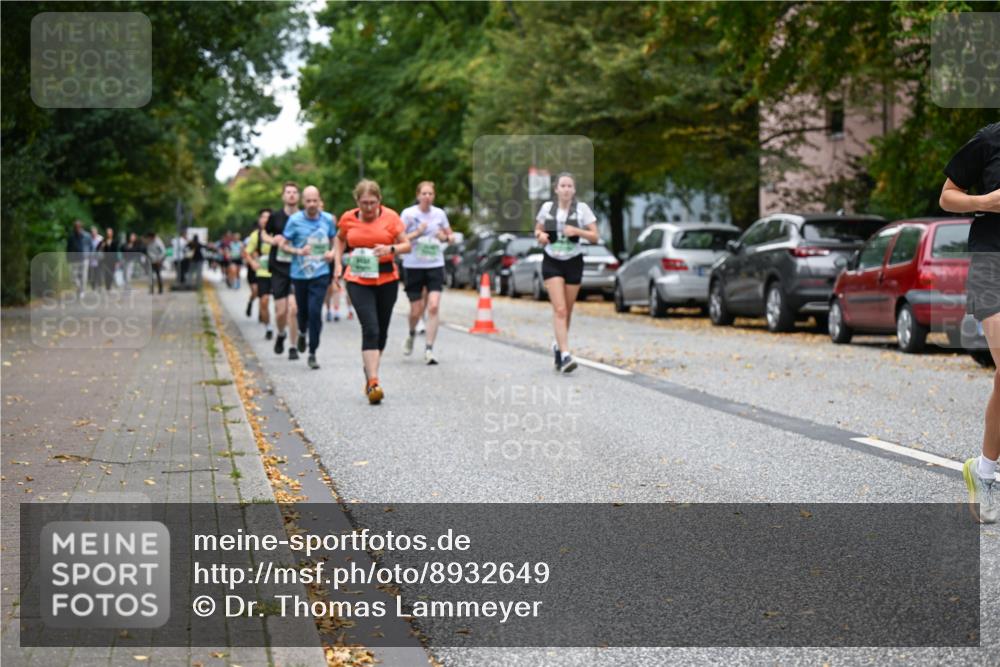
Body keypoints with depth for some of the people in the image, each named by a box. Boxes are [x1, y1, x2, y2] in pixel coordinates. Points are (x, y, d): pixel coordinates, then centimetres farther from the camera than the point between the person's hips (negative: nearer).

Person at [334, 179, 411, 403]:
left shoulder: (390, 217, -3)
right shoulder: (348, 219, 1)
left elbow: (406, 245, -1)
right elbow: (340, 239, 21)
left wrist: (390, 249, -21)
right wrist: (338, 263, 7)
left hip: (386, 279, 2)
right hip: (358, 280, -1)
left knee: (381, 331, 11)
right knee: (370, 329, -15)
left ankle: (370, 373, 31)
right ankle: (373, 382, -18)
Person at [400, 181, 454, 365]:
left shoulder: (439, 214, 6)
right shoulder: (408, 214, -3)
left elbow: (450, 236, 19)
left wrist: (446, 237, -4)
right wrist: (417, 233, -17)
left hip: (435, 265, 2)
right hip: (413, 266, -1)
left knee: (433, 307, -13)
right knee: (416, 311, 4)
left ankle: (429, 350, -9)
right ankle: (412, 334, 38)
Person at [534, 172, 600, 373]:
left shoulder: (581, 208, -2)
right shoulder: (547, 207, 2)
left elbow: (595, 237, -2)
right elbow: (537, 230, 15)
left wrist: (577, 231, -20)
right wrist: (540, 236, -8)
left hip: (573, 262, 1)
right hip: (552, 262, -1)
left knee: (567, 310, 9)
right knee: (559, 309, -13)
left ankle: (559, 345, 34)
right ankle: (565, 355, -19)